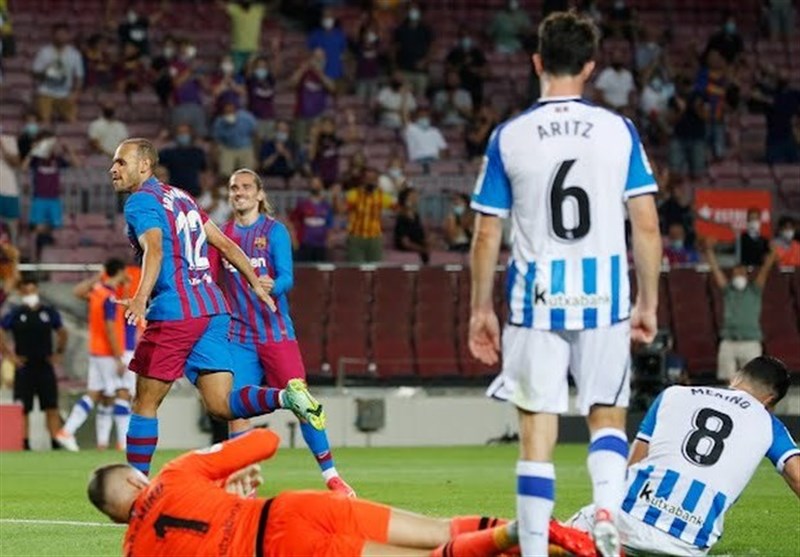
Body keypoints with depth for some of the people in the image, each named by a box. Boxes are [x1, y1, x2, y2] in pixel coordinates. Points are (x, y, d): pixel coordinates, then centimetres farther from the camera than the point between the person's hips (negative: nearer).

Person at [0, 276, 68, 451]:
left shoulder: (49, 313, 5)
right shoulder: (15, 315, -1)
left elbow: (62, 333, 19)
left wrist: (58, 353, 11)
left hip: (45, 367, 1)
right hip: (24, 369, -1)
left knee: (52, 408, -1)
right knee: (23, 410, 1)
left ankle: (56, 443, 1)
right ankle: (25, 446, 7)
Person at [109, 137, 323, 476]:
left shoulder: (140, 202, -4)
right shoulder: (179, 197, 21)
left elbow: (154, 250, -24)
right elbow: (226, 245, 24)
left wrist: (141, 297, -39)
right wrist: (257, 286, 30)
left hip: (174, 312, -8)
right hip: (213, 308, 8)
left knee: (145, 404, 2)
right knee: (221, 406, 0)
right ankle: (285, 397, -22)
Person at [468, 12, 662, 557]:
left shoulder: (509, 137, 0)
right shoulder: (619, 131, 1)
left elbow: (487, 235, 2)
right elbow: (647, 226, 0)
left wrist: (482, 309, 11)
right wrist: (648, 303, 10)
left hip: (536, 298, -1)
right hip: (604, 296, 1)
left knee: (538, 430, 4)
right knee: (607, 415, 15)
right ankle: (608, 506, -12)